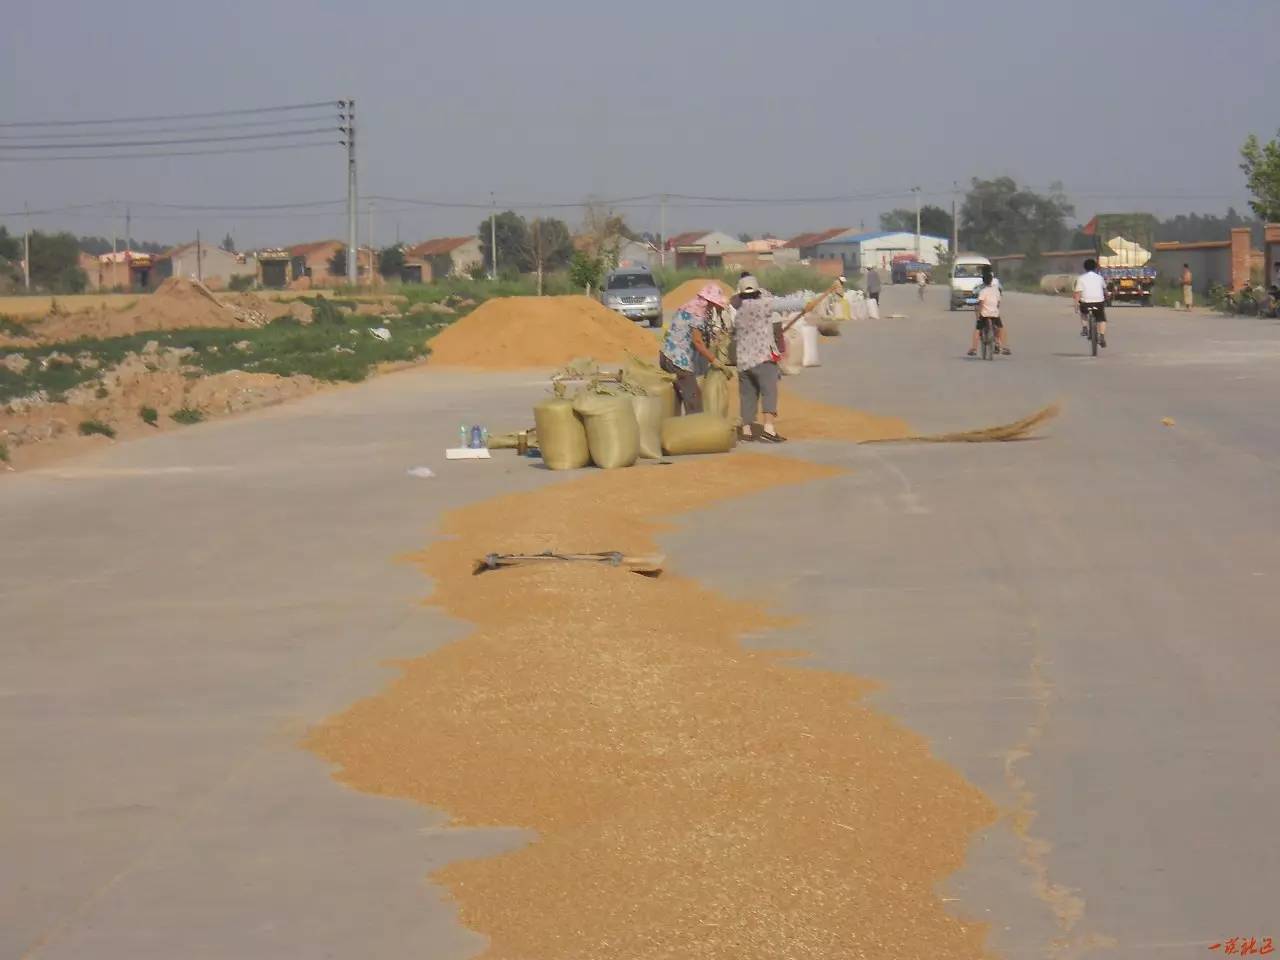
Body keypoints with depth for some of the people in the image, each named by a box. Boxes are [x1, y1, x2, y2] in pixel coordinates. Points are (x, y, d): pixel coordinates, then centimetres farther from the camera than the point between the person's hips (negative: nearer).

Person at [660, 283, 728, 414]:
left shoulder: (685, 309, 17)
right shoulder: (698, 313, -12)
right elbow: (697, 341, -18)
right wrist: (713, 360, -11)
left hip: (667, 356, 10)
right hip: (679, 360, -10)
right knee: (693, 398, -6)